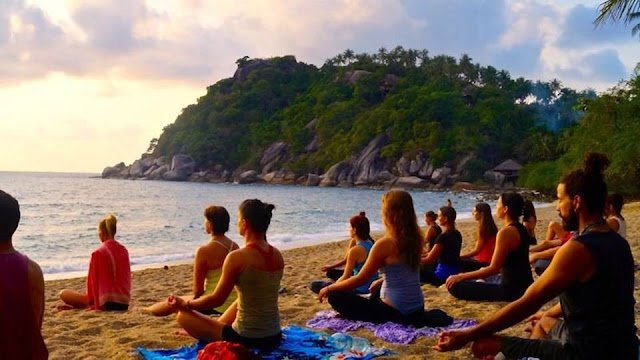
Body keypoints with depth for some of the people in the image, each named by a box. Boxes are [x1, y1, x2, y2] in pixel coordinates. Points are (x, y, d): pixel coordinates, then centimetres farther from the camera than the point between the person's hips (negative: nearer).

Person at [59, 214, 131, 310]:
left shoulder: (98, 253, -12)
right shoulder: (124, 250, 4)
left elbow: (93, 281, -6)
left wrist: (91, 301, 6)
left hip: (107, 303, -6)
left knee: (64, 294, 2)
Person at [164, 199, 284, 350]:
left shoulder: (237, 258, -18)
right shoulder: (277, 255, 1)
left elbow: (217, 299, -11)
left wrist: (185, 304, 6)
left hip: (247, 339, -7)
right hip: (275, 337, 7)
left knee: (183, 316, 9)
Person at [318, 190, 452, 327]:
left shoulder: (384, 244, -17)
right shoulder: (416, 238, 2)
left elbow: (360, 279, -10)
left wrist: (329, 288, 2)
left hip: (395, 311, -8)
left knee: (336, 296, -1)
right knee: (375, 296, 38)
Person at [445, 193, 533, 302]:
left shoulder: (506, 232, -20)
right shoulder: (520, 229, 9)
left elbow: (494, 269, -21)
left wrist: (462, 277, -16)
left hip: (512, 290, -10)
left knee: (455, 286, -16)